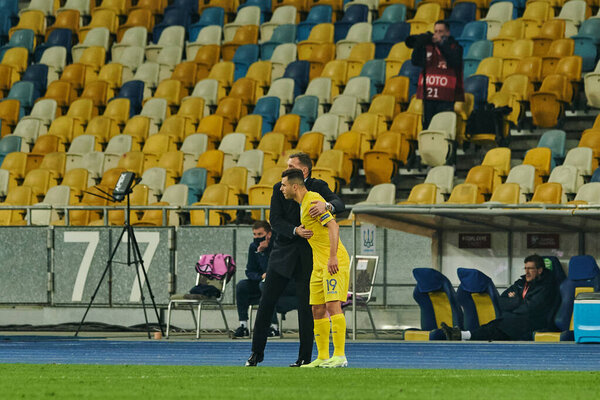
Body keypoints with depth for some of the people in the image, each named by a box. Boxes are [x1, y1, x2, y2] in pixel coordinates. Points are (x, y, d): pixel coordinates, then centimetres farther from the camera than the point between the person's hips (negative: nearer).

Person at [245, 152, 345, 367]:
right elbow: (275, 222, -5)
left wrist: (326, 205, -39)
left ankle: (305, 356, 6)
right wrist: (296, 231, -24)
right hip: (283, 252, 2)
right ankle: (257, 352, 10)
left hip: (307, 255, -2)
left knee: (306, 305, -2)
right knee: (266, 302, 1)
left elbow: (339, 204, -15)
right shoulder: (279, 189, 2)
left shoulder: (318, 187, -1)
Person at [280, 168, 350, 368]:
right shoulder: (303, 203, 16)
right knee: (318, 310, 7)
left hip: (334, 262, -10)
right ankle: (322, 357, 9)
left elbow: (333, 226, -23)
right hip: (319, 265, 10)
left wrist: (332, 256, -30)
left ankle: (339, 356, -17)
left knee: (333, 305, -15)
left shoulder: (313, 200, -14)